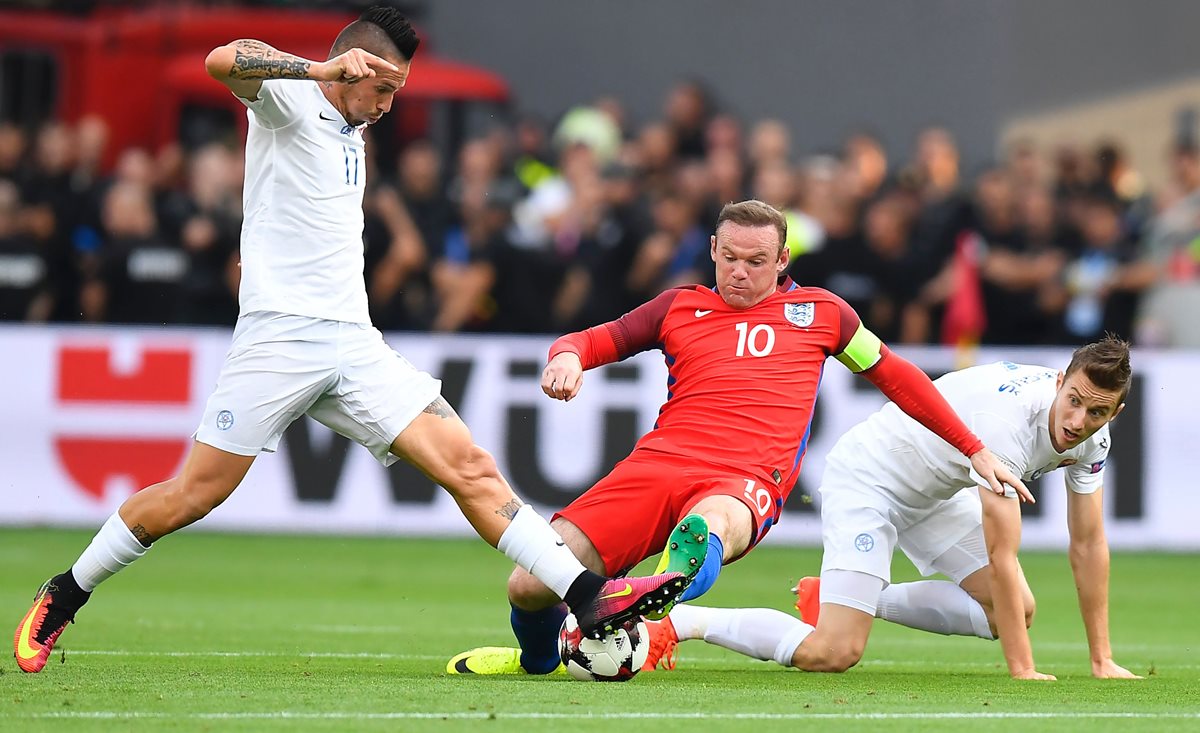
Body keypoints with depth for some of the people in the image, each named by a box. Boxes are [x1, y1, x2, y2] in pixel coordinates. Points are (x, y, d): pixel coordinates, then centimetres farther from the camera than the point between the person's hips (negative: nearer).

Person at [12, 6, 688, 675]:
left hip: (354, 344, 7)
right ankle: (62, 599, 14)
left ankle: (589, 597, -14)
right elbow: (223, 62, -27)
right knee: (193, 495, -4)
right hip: (281, 336, -7)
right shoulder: (290, 99, -3)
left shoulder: (352, 131, 22)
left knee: (469, 466, -7)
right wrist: (323, 68, -34)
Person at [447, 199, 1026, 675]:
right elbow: (590, 341, 26)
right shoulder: (681, 307, 24)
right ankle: (540, 657, 21)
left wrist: (974, 450, 31)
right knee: (529, 586, -13)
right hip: (659, 463, 2)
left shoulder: (819, 312, 23)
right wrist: (567, 357, -1)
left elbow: (895, 376, 32)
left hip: (746, 484, -2)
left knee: (710, 523, -43)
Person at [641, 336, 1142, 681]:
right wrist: (1022, 670, -32)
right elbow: (1001, 558, -34)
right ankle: (678, 621, -4)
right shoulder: (1008, 419, -36)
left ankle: (829, 598, 13)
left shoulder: (1091, 435, -10)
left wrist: (1101, 660, -3)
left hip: (934, 491, 9)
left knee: (1015, 612, 3)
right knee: (834, 653, -22)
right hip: (867, 476, -9)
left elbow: (1088, 544, -1)